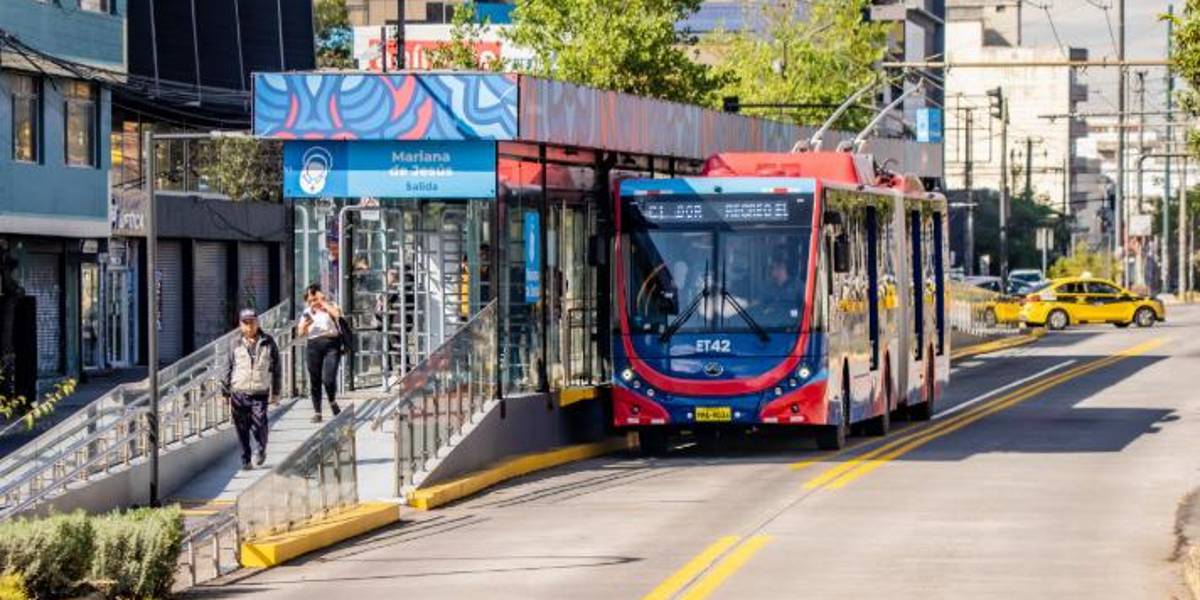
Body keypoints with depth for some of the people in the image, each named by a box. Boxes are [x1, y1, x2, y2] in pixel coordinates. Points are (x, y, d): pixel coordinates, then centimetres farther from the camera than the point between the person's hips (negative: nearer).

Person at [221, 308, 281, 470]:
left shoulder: (268, 342, 4)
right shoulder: (235, 344, 6)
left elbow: (276, 368, 9)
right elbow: (228, 368, 10)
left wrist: (275, 392, 6)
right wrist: (226, 392, 8)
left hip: (260, 392, -1)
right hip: (239, 392, 1)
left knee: (259, 425, -13)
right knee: (242, 429, 2)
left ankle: (261, 450, 16)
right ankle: (245, 459, 15)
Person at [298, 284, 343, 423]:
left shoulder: (330, 307, 5)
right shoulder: (307, 312, 14)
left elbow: (337, 314, -18)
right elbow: (301, 332, 11)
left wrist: (323, 302, -11)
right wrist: (305, 324, -11)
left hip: (331, 344, -3)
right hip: (314, 346, 3)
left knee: (328, 378, -17)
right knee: (315, 381, 2)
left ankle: (332, 401, 12)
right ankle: (317, 412, 10)